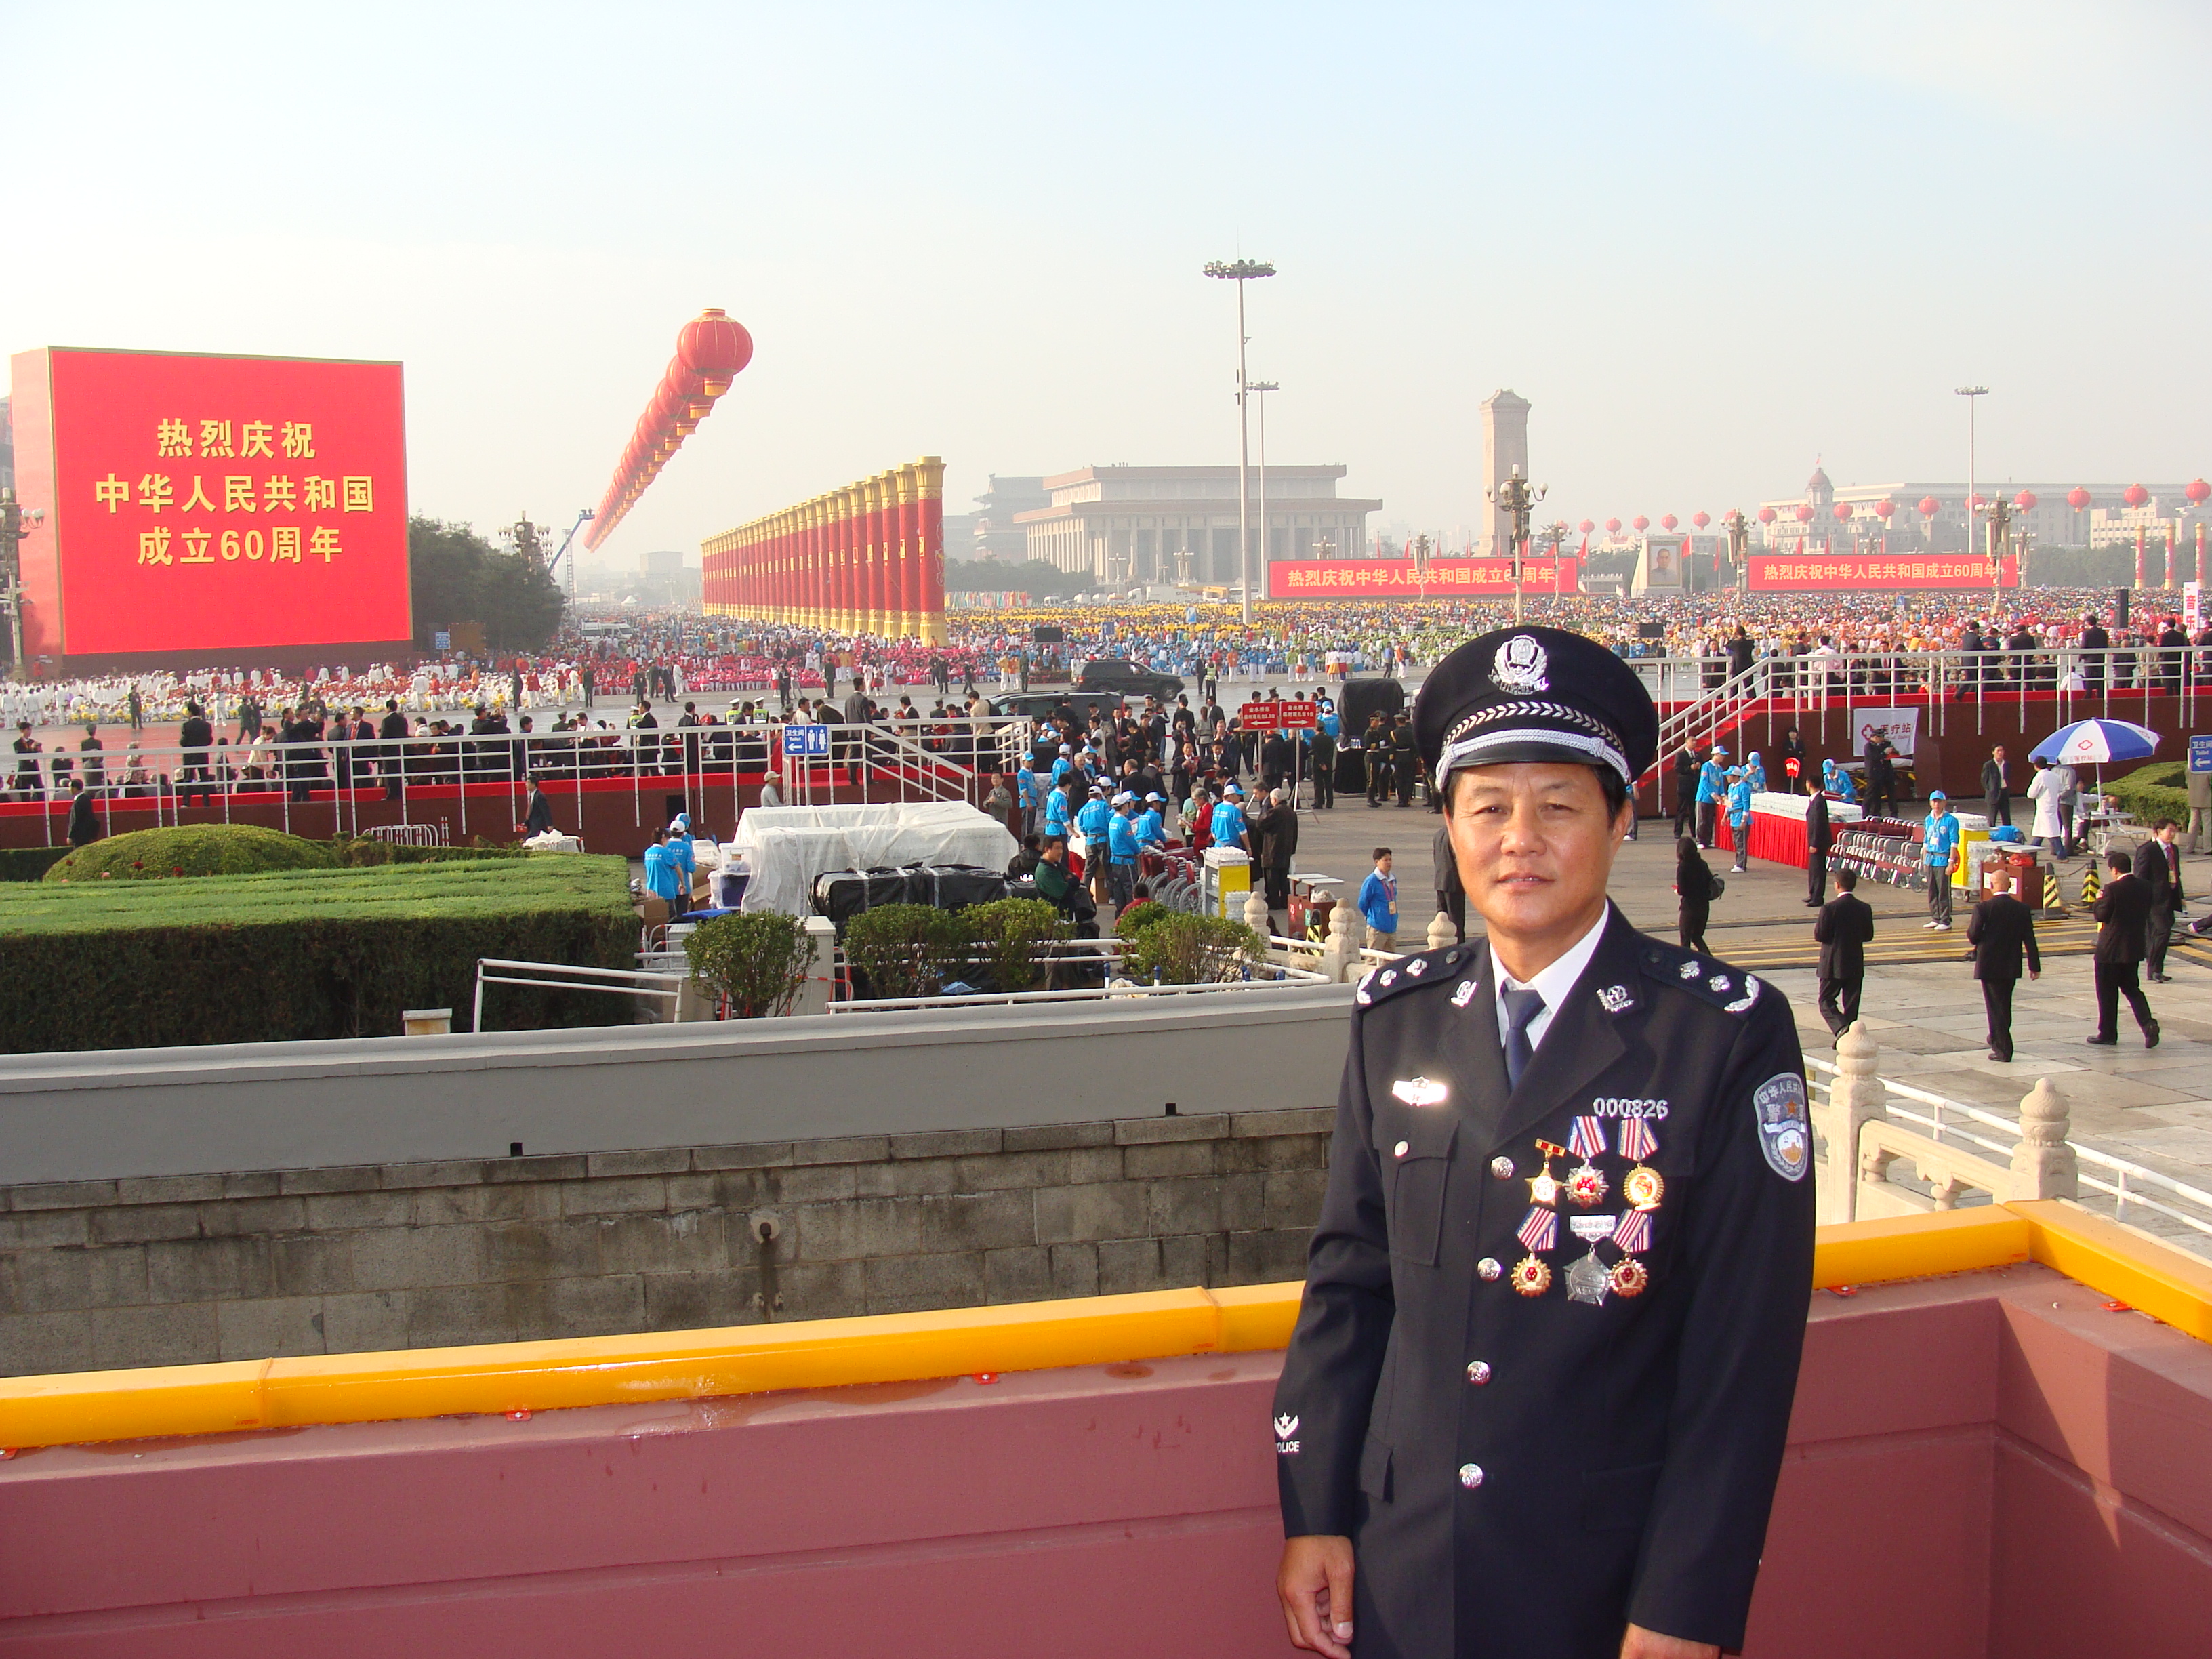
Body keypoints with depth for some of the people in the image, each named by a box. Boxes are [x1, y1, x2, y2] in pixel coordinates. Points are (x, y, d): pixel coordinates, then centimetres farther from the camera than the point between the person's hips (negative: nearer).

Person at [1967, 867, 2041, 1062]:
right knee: (2005, 1005, 21)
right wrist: (2035, 966, 6)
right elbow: (2029, 940, 0)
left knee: (1996, 1006, 2)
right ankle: (1998, 1039, 37)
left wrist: (1970, 928, 9)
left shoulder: (1983, 908, -14)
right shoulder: (2022, 909, -2)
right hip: (2012, 967, 4)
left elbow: (1973, 937, -13)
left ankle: (2003, 1048, -1)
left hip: (1989, 966, -4)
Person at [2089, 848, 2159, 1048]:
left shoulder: (2113, 889, -18)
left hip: (2111, 949, -6)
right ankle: (2147, 1023, -3)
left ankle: (2108, 1034, 11)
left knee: (2107, 993, 5)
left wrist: (2099, 900, 3)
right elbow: (2146, 914, 10)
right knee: (2131, 987, 17)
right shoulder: (2144, 887, 2)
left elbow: (2101, 915, -13)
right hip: (2135, 948, 6)